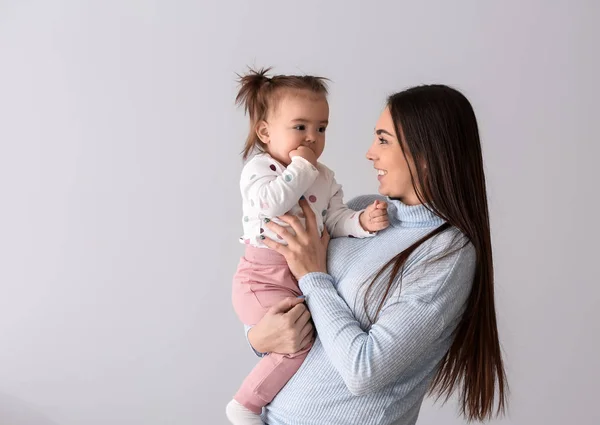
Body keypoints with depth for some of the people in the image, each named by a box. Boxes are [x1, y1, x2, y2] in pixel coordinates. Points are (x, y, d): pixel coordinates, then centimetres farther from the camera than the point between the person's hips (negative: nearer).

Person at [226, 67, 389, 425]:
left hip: (307, 278, 8)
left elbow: (336, 220, 4)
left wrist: (363, 222, -16)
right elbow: (270, 202, -32)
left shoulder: (325, 178, 8)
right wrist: (300, 166, -22)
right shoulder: (259, 167, -12)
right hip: (263, 279, -7)